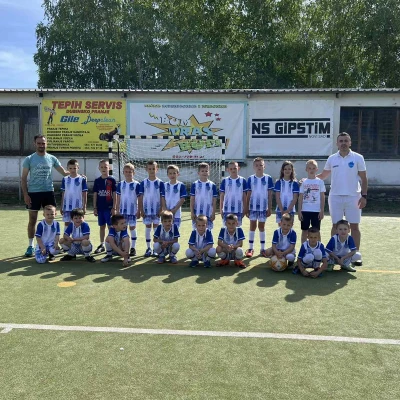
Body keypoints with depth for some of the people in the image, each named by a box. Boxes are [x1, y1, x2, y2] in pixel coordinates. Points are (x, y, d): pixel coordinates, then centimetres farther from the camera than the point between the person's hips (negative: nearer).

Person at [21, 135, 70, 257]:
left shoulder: (52, 158, 4)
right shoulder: (29, 159, -3)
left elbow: (64, 172, 6)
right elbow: (23, 178, -2)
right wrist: (25, 194, -9)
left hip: (48, 192, 2)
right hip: (33, 193, -2)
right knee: (32, 220, 5)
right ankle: (30, 246, 16)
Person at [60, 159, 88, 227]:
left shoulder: (82, 179, -5)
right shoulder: (65, 179, 4)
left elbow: (84, 194, -3)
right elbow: (63, 194, 9)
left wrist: (84, 207, -6)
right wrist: (61, 207, 8)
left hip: (78, 207, -2)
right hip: (67, 207, 3)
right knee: (67, 223, 9)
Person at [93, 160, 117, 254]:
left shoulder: (112, 180, -3)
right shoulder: (97, 180, 6)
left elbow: (114, 195, -4)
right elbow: (95, 195, 8)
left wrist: (114, 208, -8)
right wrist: (94, 208, 4)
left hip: (109, 207, -3)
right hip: (100, 208, 3)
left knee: (110, 226, 2)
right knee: (102, 226, 12)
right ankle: (102, 245, 20)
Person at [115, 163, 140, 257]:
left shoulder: (136, 184, -4)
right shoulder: (120, 184, 5)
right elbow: (118, 199, 8)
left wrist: (139, 211, -6)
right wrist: (117, 210, 5)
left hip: (133, 210, -3)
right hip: (123, 210, 3)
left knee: (132, 228, 2)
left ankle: (133, 248, 11)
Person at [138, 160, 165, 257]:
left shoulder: (160, 183, -2)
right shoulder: (143, 183, 0)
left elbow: (162, 197, -1)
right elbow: (140, 197, 1)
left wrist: (161, 210, -6)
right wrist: (141, 210, -4)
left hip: (157, 210, -1)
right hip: (146, 210, 1)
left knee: (156, 228, 4)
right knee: (148, 228, 7)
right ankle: (149, 248, 16)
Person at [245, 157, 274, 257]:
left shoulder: (268, 178, -2)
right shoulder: (251, 179, 1)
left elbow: (270, 194, 0)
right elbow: (248, 194, 3)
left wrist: (270, 208, -2)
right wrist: (247, 208, 2)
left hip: (263, 207, 0)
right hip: (253, 206, 1)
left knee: (261, 226, 8)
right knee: (252, 226, 5)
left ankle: (263, 248, 16)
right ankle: (250, 248, 11)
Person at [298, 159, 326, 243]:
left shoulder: (320, 182, 2)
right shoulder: (304, 182, 4)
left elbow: (322, 197, 1)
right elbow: (300, 197, 4)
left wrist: (322, 211, -4)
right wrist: (299, 211, -1)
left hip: (316, 211, -1)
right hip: (305, 210, 1)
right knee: (304, 231, 8)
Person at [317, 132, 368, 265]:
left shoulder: (358, 158, 0)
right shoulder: (331, 159, 5)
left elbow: (364, 178, 1)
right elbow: (323, 175, 16)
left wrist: (364, 195, -7)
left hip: (353, 197, -1)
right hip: (335, 197, 2)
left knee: (354, 226, 1)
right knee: (335, 225, 6)